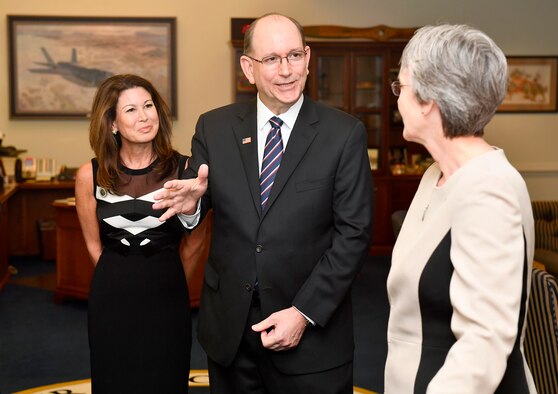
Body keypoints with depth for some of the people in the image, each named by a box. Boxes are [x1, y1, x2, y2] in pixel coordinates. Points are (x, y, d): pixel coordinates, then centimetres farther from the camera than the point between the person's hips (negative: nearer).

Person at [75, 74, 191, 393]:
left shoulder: (184, 169, -8)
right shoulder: (90, 176, -2)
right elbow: (94, 244, 9)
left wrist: (164, 280, 8)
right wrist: (123, 277, 12)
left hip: (168, 299, -1)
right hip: (112, 299, 1)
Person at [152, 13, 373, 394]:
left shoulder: (344, 133, -7)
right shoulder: (213, 127, 1)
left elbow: (353, 233, -8)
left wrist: (304, 313, -15)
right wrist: (190, 203, -19)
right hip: (228, 328, 3)